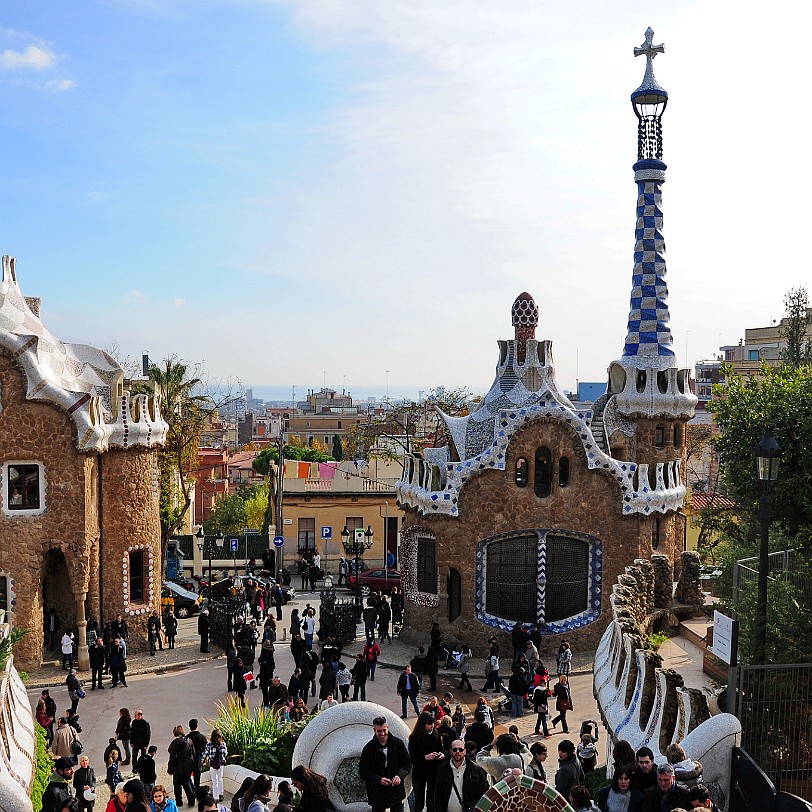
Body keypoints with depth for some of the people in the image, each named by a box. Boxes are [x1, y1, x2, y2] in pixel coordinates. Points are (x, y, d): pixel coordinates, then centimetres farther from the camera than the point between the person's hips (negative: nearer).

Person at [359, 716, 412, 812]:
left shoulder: (397, 743, -1)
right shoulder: (369, 748, -6)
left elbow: (407, 763, 4)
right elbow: (363, 772, -5)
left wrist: (400, 775, -16)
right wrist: (378, 779, -21)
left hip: (397, 791, 2)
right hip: (377, 793, -2)